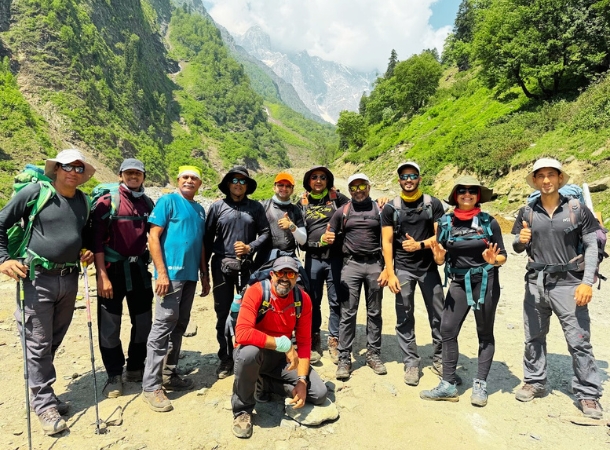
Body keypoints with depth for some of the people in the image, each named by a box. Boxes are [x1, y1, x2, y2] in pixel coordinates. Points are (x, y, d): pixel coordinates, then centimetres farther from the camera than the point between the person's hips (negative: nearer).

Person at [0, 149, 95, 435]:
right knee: (39, 344, 2)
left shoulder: (84, 202, 8)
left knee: (54, 342, 15)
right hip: (38, 278, -5)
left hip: (69, 280, 5)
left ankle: (41, 394, 33)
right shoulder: (35, 192, -7)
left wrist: (88, 251, 4)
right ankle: (44, 405, 14)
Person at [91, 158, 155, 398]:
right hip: (113, 269, -4)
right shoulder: (107, 201, -7)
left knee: (144, 322, 11)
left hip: (139, 268, 5)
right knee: (110, 325, 4)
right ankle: (114, 376, 20)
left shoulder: (148, 203, 7)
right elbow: (97, 240, -10)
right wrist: (102, 275, -16)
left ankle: (135, 368, 29)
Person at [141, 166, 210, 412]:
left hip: (190, 275, 7)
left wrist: (204, 274, 16)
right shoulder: (167, 201, -3)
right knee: (163, 326, -5)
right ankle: (151, 386, 3)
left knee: (179, 326, 13)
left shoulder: (199, 209, 16)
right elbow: (153, 237, -10)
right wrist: (161, 272, -17)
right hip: (171, 273, -7)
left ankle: (169, 375, 26)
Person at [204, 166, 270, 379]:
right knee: (223, 312, 6)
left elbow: (265, 233, 6)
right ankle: (225, 359, 19)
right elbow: (208, 237, 4)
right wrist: (204, 266, 3)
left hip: (246, 265, 0)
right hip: (221, 265, 0)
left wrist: (250, 247, -10)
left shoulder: (256, 207, 6)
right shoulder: (217, 207, 4)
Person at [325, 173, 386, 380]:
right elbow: (328, 237, 10)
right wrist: (326, 238, -15)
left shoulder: (379, 209, 5)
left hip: (375, 264, 1)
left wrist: (386, 269, -4)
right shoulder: (342, 211, 7)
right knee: (348, 313, -1)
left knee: (374, 313, 9)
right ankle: (344, 358, 6)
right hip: (351, 264, 0)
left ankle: (373, 354, 21)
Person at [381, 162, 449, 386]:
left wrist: (420, 244, -18)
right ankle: (411, 363, 17)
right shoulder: (390, 208, 1)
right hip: (402, 269, 0)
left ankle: (439, 359, 24)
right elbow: (387, 242, -2)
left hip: (429, 268, 1)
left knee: (438, 316, 6)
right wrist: (390, 273, -8)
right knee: (405, 319, 4)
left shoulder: (433, 204, 2)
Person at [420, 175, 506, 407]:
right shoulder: (446, 222, 0)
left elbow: (503, 256, -1)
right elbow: (440, 260, 3)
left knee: (485, 333, 10)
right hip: (459, 283, 2)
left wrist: (494, 260, -22)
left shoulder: (489, 222, -5)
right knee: (447, 329, -2)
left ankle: (480, 385, 23)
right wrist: (438, 256, -19)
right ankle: (448, 385, 10)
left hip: (486, 282, -2)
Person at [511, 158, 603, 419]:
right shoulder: (527, 212, 3)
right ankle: (535, 382, 29)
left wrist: (587, 282, -11)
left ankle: (588, 394, 17)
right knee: (534, 337, 13)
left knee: (579, 342, 1)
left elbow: (592, 247, -2)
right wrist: (521, 240, -16)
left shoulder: (577, 209, -3)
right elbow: (517, 248, 9)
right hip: (536, 284, 3)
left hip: (568, 284, -2)